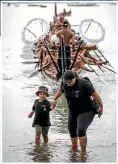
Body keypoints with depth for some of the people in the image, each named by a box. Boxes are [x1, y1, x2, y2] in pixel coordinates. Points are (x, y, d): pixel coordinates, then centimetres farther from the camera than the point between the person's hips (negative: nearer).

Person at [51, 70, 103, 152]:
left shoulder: (84, 83, -22)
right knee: (72, 131, 12)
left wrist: (101, 106, -4)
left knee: (81, 131, -21)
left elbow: (95, 94, -13)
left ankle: (83, 152, -12)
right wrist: (54, 100, 30)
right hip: (73, 112, 6)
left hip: (86, 112, -6)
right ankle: (74, 150, 33)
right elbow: (60, 90, 17)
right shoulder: (64, 83, -6)